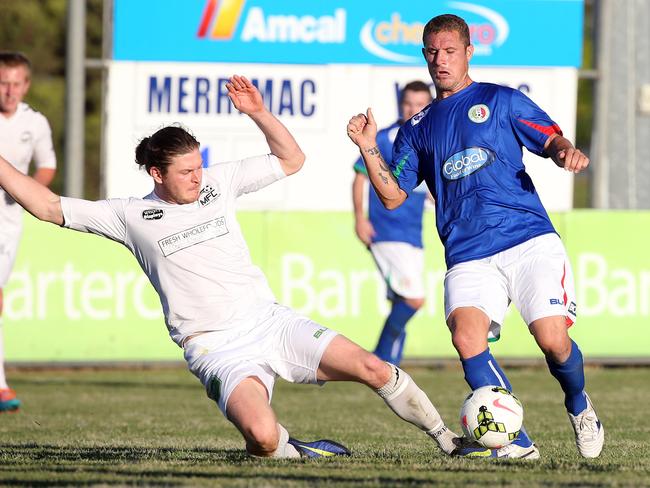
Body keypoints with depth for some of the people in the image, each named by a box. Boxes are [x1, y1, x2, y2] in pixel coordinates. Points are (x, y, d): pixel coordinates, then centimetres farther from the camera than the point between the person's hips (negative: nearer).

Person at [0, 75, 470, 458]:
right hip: (216, 349, -4)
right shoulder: (130, 216, 2)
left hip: (271, 320, 4)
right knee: (262, 437, -30)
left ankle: (446, 438, 8)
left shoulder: (217, 182, 10)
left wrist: (259, 113, 3)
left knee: (373, 368, -10)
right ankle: (292, 450, 4)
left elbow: (291, 161, 17)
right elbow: (48, 206, 0)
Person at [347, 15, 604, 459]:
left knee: (553, 340, -16)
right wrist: (369, 148, 4)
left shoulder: (502, 101, 13)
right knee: (467, 336, -25)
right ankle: (516, 444, -18)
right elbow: (393, 195, 18)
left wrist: (567, 152, -17)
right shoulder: (418, 130, 21)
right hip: (468, 256, 2)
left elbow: (551, 140, 6)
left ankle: (578, 405, 19)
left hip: (530, 242, -2)